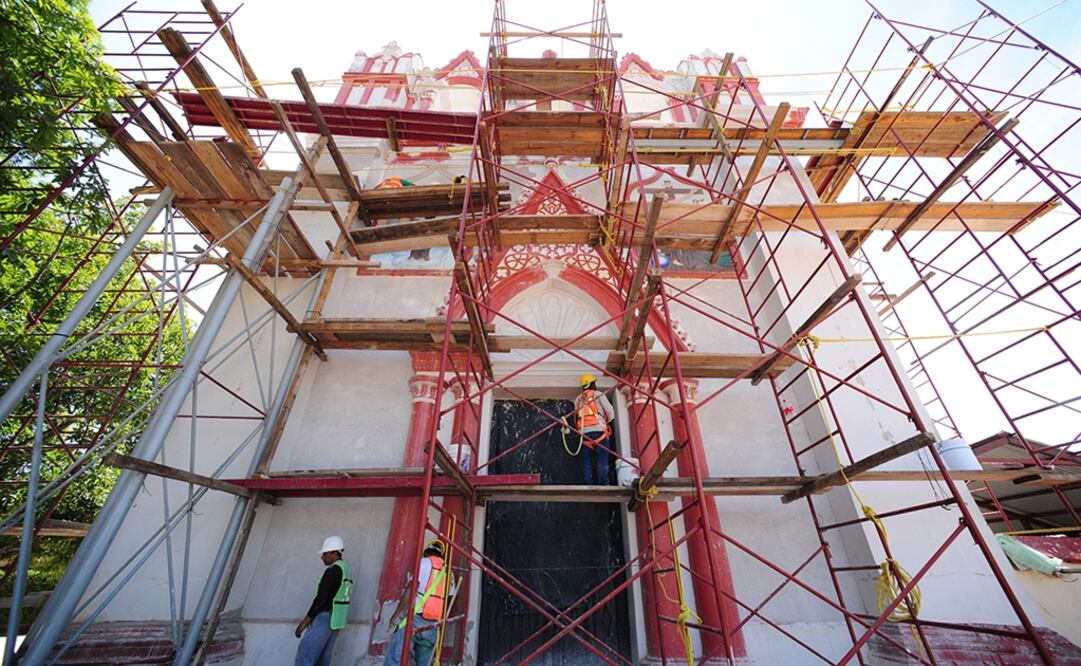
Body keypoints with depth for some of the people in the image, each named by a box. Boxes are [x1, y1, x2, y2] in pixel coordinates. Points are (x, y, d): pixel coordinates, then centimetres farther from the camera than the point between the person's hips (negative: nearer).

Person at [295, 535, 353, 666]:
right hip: (335, 620, 9)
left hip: (324, 618, -9)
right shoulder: (346, 570, 12)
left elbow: (321, 598, -20)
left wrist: (305, 621, -12)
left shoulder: (332, 571, -17)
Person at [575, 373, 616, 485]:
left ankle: (588, 485, -2)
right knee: (602, 461, -6)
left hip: (584, 432, 4)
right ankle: (602, 484, -12)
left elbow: (577, 416, 13)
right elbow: (611, 413, 7)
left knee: (587, 462, 3)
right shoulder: (598, 394, 8)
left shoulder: (577, 399, 21)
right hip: (598, 431, -4)